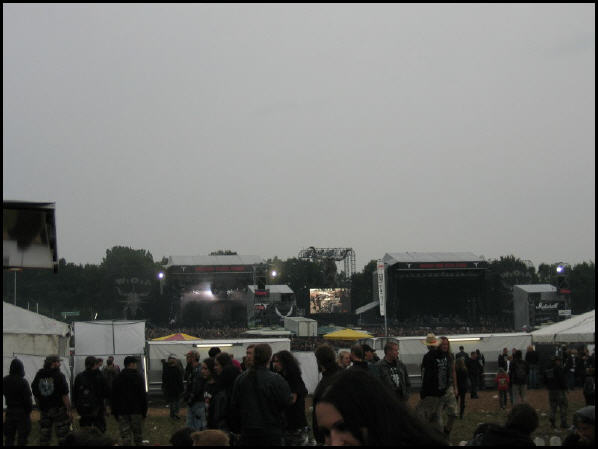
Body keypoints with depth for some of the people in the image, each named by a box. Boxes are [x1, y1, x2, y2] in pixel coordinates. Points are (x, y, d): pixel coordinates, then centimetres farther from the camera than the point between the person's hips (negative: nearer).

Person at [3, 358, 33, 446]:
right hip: (22, 412, -5)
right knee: (22, 436, 2)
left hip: (9, 411, 5)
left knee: (9, 436, 13)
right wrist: (30, 409, -1)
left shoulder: (5, 380, -1)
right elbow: (27, 399, -15)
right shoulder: (23, 382, -17)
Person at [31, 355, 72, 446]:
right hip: (59, 409, -5)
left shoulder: (38, 376, 1)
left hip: (44, 410, 5)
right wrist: (69, 410, -10)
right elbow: (64, 396, -16)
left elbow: (36, 396, 7)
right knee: (63, 435, 2)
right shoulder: (59, 376, -14)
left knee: (44, 436, 11)